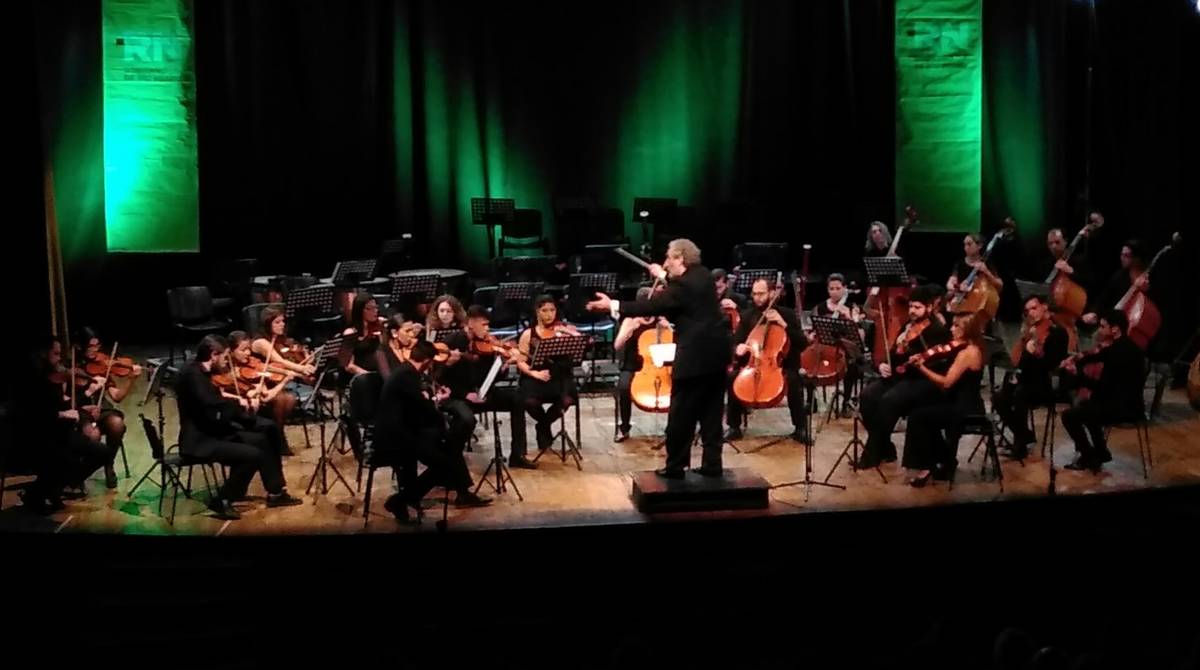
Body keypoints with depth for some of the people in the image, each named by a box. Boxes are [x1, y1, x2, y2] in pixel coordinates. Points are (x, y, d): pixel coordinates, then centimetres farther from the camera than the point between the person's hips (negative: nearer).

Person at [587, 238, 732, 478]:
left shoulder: (684, 285, -15)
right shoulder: (703, 275, 11)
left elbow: (652, 306, -16)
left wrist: (613, 306, -12)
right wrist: (664, 276, 34)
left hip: (695, 357, -9)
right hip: (716, 352, 9)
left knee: (681, 414, 1)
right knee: (711, 414, 12)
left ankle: (675, 466, 6)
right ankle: (712, 464, 13)